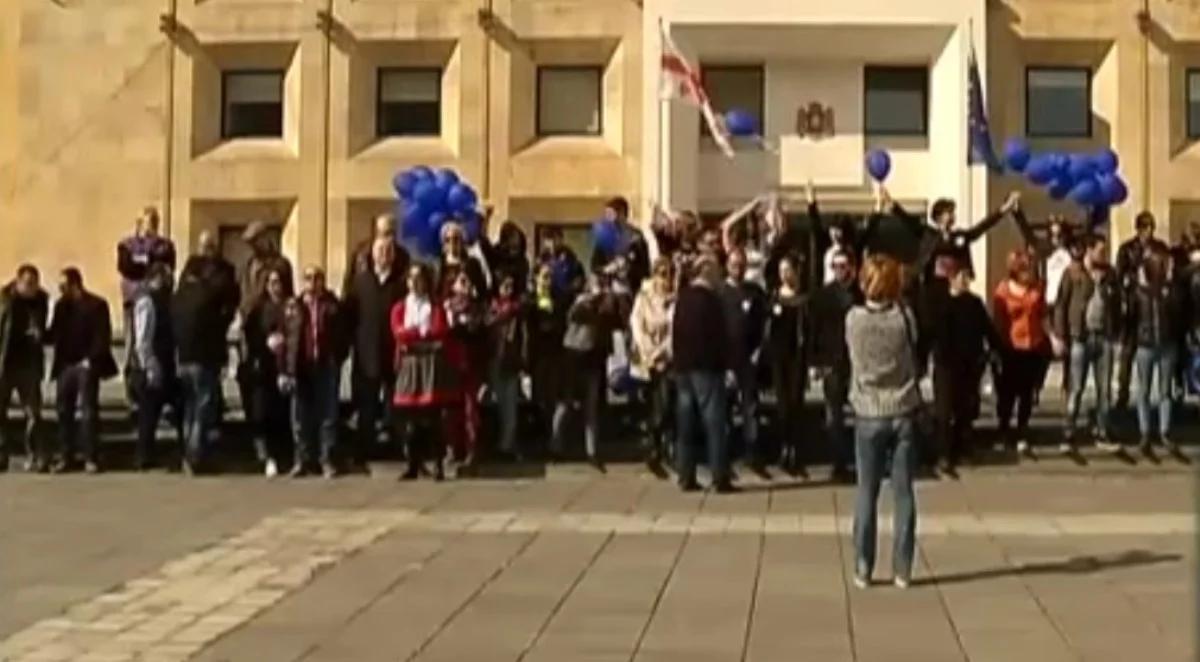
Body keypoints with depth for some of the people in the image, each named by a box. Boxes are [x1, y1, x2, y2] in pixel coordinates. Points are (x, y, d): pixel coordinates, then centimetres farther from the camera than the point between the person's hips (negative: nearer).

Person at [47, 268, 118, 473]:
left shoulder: (96, 305, -4)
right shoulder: (61, 306, 12)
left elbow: (103, 337, -7)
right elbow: (54, 334, 12)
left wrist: (91, 360, -15)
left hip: (86, 366, -5)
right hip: (65, 366, 5)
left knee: (88, 411, -3)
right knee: (63, 411, 3)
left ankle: (91, 458, 0)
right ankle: (66, 457, 10)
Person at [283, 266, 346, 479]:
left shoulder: (333, 306, 3)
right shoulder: (294, 307, 5)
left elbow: (341, 336, 0)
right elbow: (288, 339, 0)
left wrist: (338, 361, -10)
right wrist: (287, 370, -6)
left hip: (326, 366, -1)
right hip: (301, 367, 2)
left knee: (328, 415, 3)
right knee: (300, 417, 6)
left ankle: (328, 461, 8)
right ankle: (302, 460, 14)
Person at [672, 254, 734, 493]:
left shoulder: (682, 297, 12)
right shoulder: (710, 298, -11)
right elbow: (719, 334, -13)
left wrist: (677, 360, 18)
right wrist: (726, 362, -5)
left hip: (683, 365, 8)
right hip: (706, 365, -8)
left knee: (685, 424, 7)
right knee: (714, 422, -6)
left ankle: (686, 477, 6)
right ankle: (720, 479, -9)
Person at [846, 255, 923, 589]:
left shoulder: (854, 318, -7)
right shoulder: (904, 315, -8)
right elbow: (916, 354, 3)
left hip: (868, 415, 0)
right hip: (903, 412, 0)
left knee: (867, 493, 7)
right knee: (903, 492, 6)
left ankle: (863, 569, 8)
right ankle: (902, 569, 8)